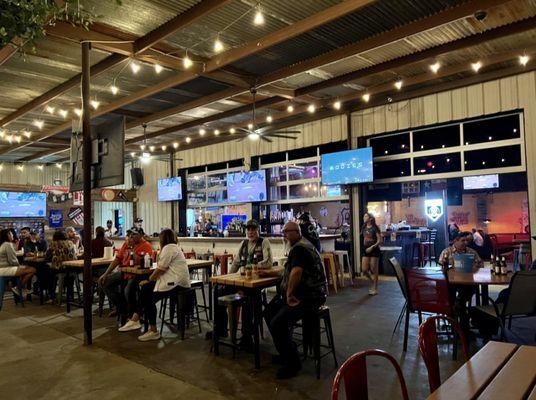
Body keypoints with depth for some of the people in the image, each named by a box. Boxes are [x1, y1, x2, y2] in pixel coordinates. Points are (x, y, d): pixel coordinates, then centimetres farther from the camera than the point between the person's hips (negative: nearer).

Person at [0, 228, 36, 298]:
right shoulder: (8, 244, -15)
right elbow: (13, 261, -18)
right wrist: (19, 264, 2)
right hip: (6, 269, -11)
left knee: (26, 268, 24)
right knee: (32, 270, -16)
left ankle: (23, 288, 13)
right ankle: (19, 288, -5)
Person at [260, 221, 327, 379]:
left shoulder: (299, 248, -17)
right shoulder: (300, 246, 18)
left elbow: (296, 272, -33)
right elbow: (289, 270, 32)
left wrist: (289, 293, -22)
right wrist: (269, 272, 27)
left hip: (309, 298, -12)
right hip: (301, 294, 12)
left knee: (277, 323, -22)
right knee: (269, 313, 15)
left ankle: (292, 363, -5)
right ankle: (288, 350, 25)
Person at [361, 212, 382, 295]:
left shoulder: (375, 228, -9)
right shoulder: (363, 228, 8)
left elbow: (379, 240, -12)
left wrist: (372, 247, -19)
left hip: (374, 250, -5)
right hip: (366, 250, 5)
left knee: (374, 270, 2)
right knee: (364, 270, 0)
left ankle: (375, 288, 14)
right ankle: (372, 282, 26)